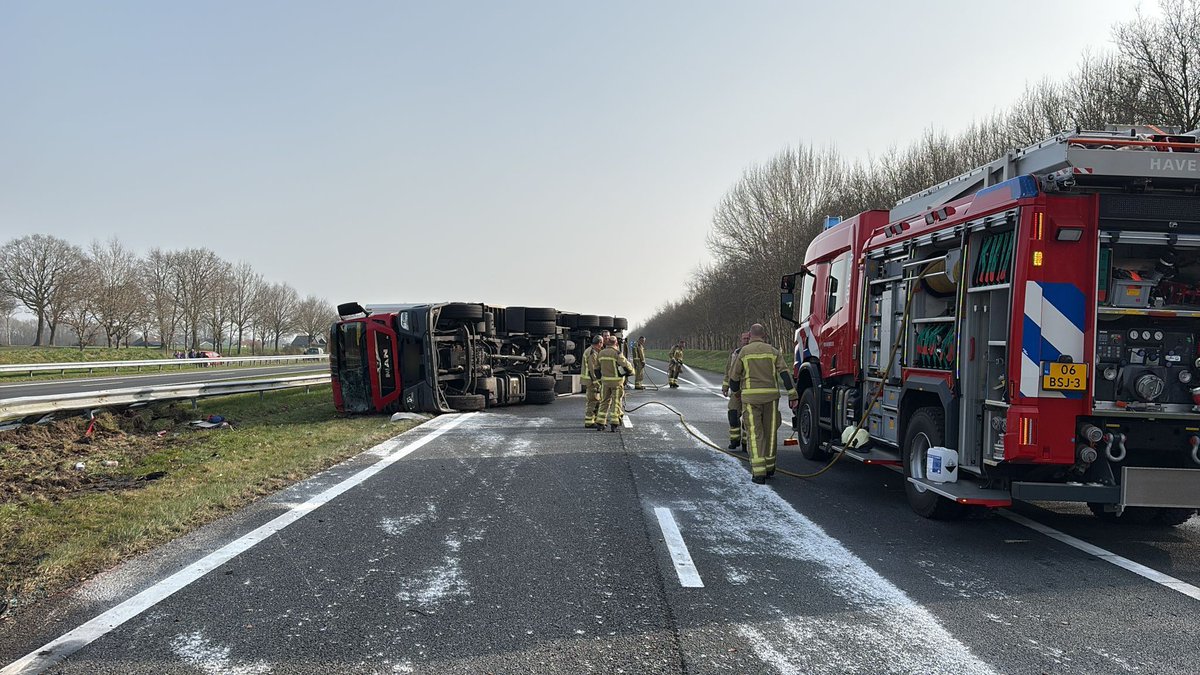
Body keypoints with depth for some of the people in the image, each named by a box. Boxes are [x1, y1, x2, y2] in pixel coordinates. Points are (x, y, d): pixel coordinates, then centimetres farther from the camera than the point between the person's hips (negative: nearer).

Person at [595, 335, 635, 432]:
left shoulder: (600, 354, 4)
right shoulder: (617, 353, -13)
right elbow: (626, 364, -15)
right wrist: (631, 369, 6)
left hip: (605, 381, 4)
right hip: (617, 381, -4)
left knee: (604, 402, 13)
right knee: (616, 402, 3)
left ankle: (600, 423, 12)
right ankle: (614, 424, -1)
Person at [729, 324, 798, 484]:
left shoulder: (743, 352, 2)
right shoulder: (773, 351, 7)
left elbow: (734, 377, 6)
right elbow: (784, 373, -3)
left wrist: (735, 391, 27)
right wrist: (792, 395, -5)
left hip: (750, 397, -2)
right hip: (771, 395, 2)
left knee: (755, 434, -1)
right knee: (770, 431, 15)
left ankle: (759, 472, -9)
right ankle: (769, 466, 25)